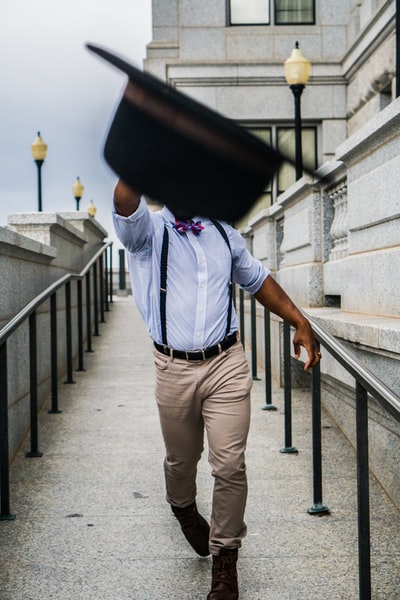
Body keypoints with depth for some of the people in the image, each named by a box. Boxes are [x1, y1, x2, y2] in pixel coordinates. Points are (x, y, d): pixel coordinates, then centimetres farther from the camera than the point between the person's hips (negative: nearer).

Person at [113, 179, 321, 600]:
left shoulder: (224, 235, 12)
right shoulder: (148, 231, 0)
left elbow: (258, 280, 24)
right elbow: (125, 201, -22)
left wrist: (299, 322, 16)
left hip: (227, 365, 1)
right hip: (174, 370, -1)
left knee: (230, 466, -4)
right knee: (181, 460, 16)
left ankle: (224, 558, 14)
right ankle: (183, 507, 50)